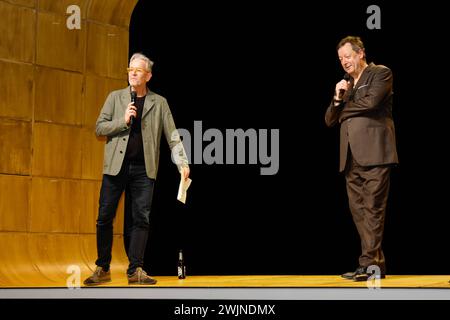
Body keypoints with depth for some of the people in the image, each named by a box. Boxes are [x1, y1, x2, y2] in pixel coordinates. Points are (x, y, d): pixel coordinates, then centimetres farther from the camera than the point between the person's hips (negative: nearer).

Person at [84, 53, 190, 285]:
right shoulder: (115, 97, 9)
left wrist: (182, 163, -6)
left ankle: (135, 270, 2)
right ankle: (102, 269, 10)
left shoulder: (159, 103, 8)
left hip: (143, 168, 0)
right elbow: (99, 128, 4)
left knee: (142, 218, -3)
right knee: (105, 217, 0)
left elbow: (172, 136, 5)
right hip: (116, 166, 0)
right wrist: (123, 120, -10)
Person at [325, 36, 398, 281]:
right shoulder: (345, 84, 24)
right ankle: (376, 262, 10)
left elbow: (371, 101, -14)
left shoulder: (381, 73, 4)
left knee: (372, 208, -9)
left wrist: (345, 107, 3)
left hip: (374, 151, -7)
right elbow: (330, 120, 19)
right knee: (358, 209, 4)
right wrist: (338, 98, 1)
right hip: (351, 156, 7)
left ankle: (369, 262, -9)